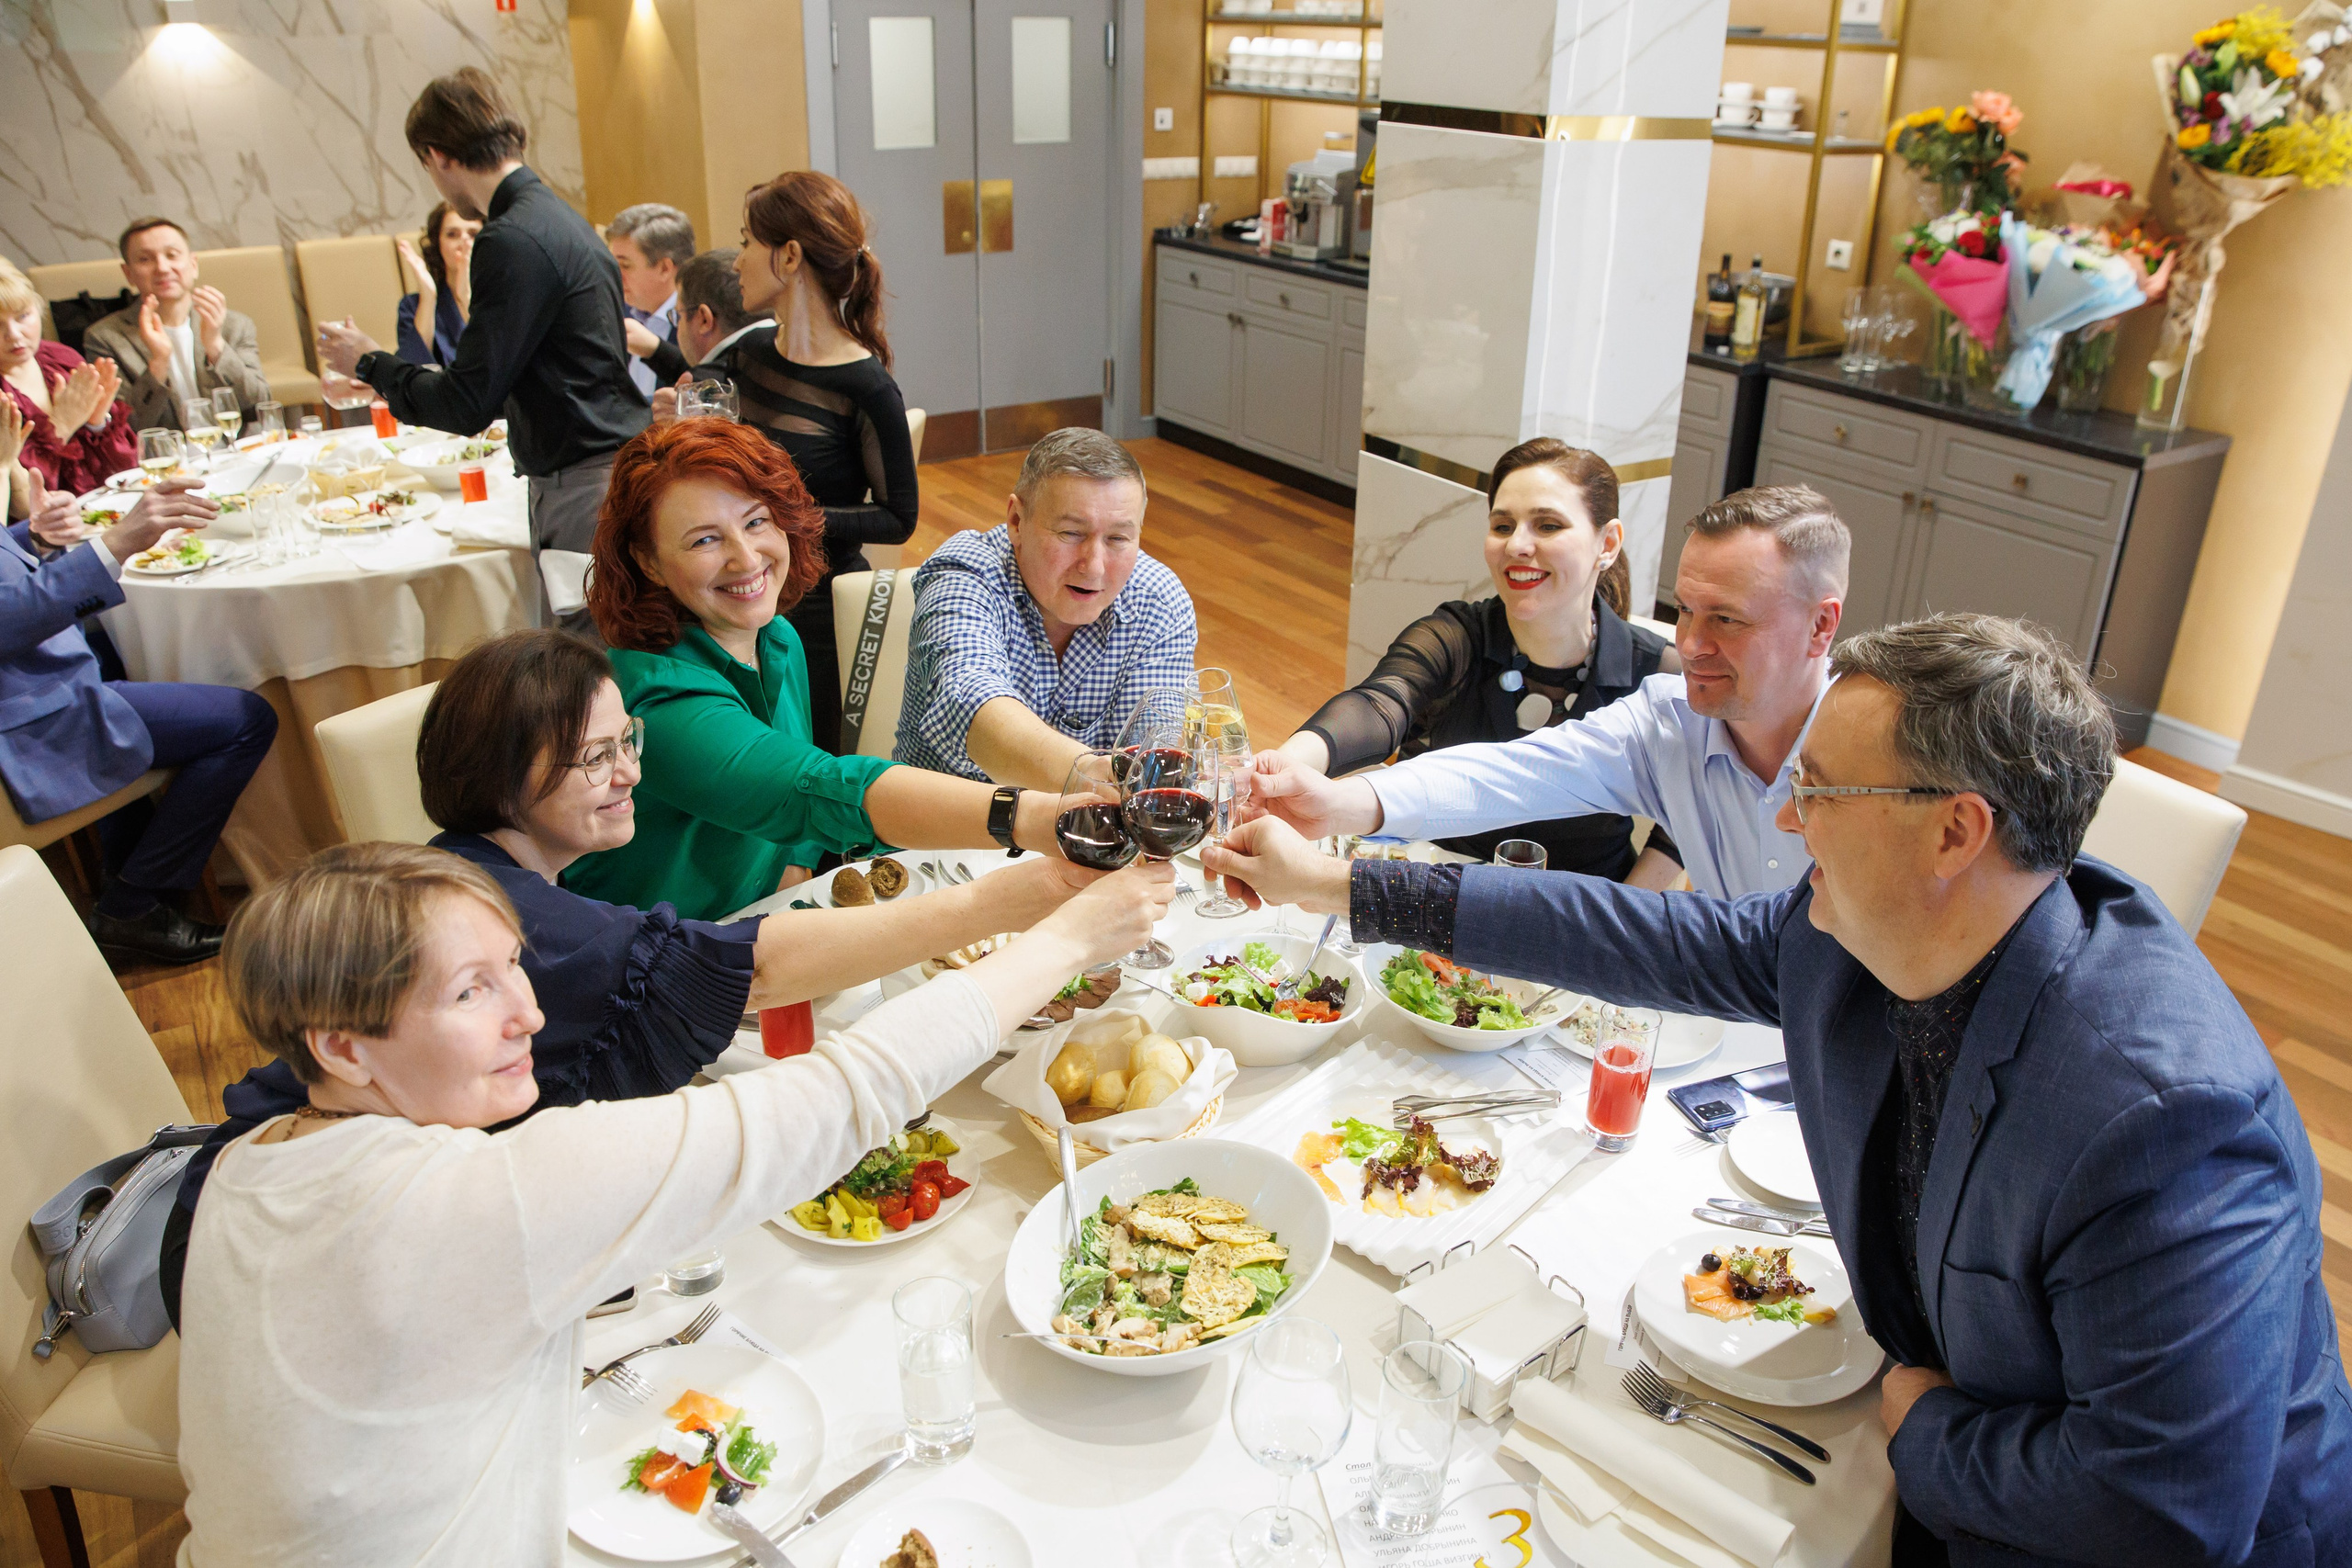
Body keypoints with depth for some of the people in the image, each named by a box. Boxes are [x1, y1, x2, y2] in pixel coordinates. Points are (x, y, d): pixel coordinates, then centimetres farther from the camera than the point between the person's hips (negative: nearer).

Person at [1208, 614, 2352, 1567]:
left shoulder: (2167, 1113, -36)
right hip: (1937, 1424, 6)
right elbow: (1651, 943, -3)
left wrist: (1928, 1434, -15)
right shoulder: (1843, 935, -14)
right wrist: (1339, 885, -1)